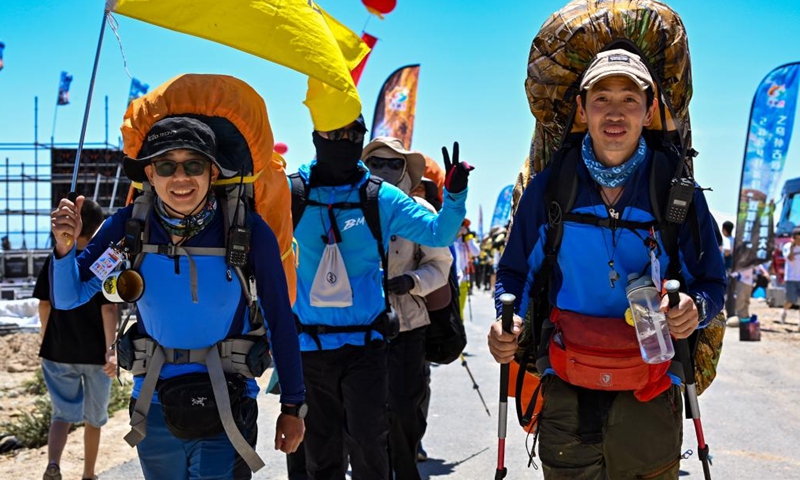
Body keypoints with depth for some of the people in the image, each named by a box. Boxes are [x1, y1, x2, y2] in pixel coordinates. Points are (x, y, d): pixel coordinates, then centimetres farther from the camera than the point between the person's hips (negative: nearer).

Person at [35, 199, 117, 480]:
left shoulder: (54, 261, 1)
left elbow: (43, 303, 9)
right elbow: (109, 309, -19)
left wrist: (46, 335, 26)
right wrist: (111, 349, -24)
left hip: (58, 352, 2)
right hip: (95, 354, -2)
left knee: (63, 414, 8)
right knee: (94, 419, 16)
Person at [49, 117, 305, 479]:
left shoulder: (247, 231, -14)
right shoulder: (130, 226, -8)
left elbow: (280, 320, -6)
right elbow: (68, 299, -2)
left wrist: (292, 405, -3)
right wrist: (64, 246, -22)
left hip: (226, 409, -3)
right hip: (153, 406, 3)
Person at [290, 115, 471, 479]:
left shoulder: (381, 198, 0)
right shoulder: (291, 192, -1)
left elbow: (439, 234, 1)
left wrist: (455, 195, -15)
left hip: (366, 343, -1)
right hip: (309, 345, 1)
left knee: (368, 444, -3)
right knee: (320, 449, 13)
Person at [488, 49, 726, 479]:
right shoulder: (549, 187, -3)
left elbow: (711, 282, 3)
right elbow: (515, 272, 7)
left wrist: (695, 308, -20)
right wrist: (508, 321, -13)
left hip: (650, 399, 0)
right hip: (565, 397, 0)